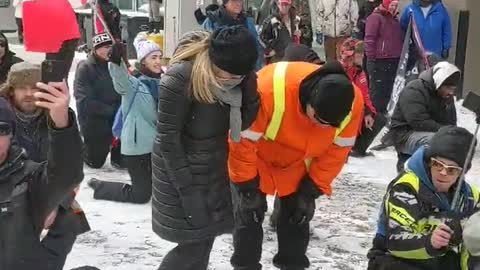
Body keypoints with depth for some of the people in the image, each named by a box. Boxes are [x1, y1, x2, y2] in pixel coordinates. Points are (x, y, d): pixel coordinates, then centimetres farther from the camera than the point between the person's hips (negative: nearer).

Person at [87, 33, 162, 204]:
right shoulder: (133, 84, -12)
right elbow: (120, 77, -35)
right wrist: (116, 61, -53)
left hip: (157, 145, 7)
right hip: (137, 146, -6)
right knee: (141, 194, 0)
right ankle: (99, 187, 19)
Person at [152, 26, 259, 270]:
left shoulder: (234, 77, -8)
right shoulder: (179, 78, -27)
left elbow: (244, 122, -1)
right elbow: (167, 138, -21)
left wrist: (249, 89, -19)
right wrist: (187, 190, -20)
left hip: (213, 168, 6)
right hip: (182, 170, -6)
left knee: (205, 238, 14)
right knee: (194, 245, -2)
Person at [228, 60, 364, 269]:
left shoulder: (353, 104, -29)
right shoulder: (270, 89, -42)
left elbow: (337, 150, -13)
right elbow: (242, 140, -30)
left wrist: (311, 191, -12)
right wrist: (247, 187, -22)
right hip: (256, 159, -3)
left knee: (297, 218, 7)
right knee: (249, 216, 1)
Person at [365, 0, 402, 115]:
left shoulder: (395, 20, 18)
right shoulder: (375, 17, -9)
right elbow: (369, 39, -14)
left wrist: (400, 56, 21)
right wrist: (371, 57, -16)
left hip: (394, 61, 8)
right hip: (378, 61, -8)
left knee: (390, 88, 12)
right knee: (377, 89, -4)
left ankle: (385, 112, 21)